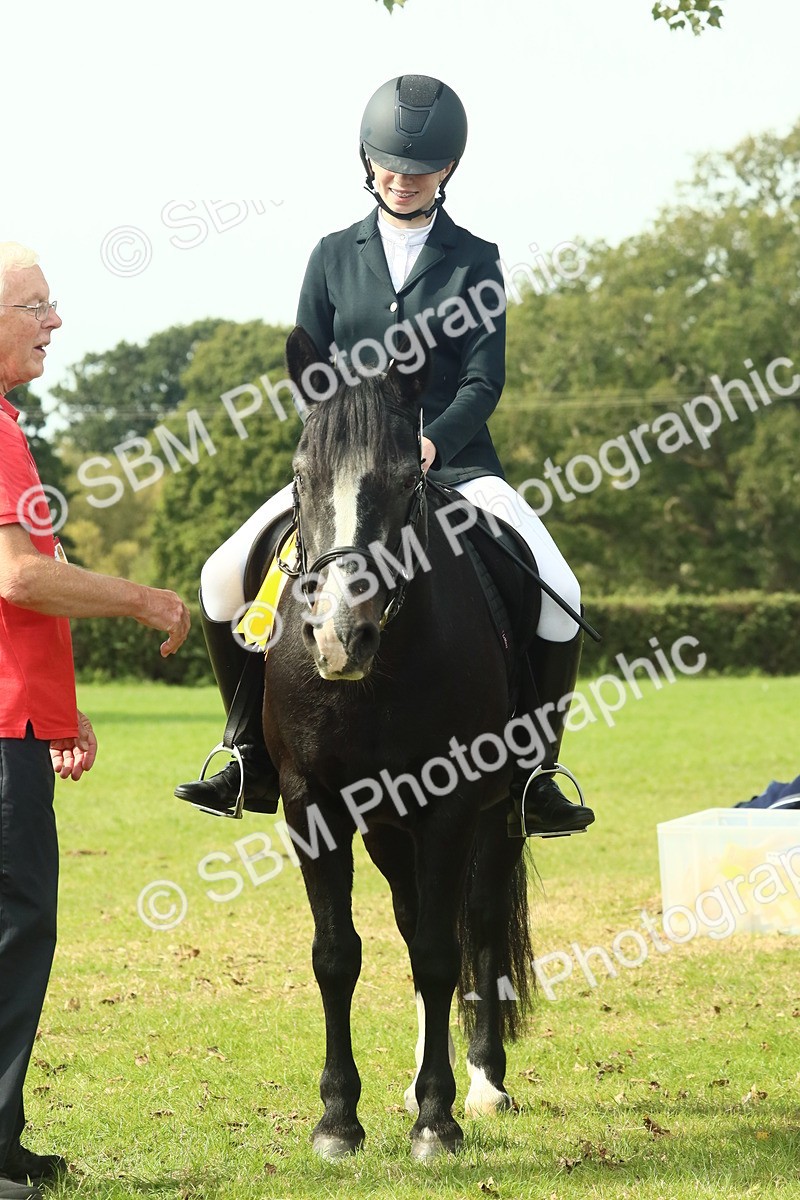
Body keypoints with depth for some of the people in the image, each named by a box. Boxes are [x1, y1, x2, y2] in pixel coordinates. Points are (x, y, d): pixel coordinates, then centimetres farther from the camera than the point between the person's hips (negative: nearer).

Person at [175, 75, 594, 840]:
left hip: (454, 461, -2)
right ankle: (257, 763, 2)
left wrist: (433, 441, -23)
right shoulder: (334, 257, 10)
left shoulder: (475, 261, 4)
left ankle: (534, 778, -9)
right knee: (225, 579, -13)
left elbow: (483, 380, -4)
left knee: (558, 594, -23)